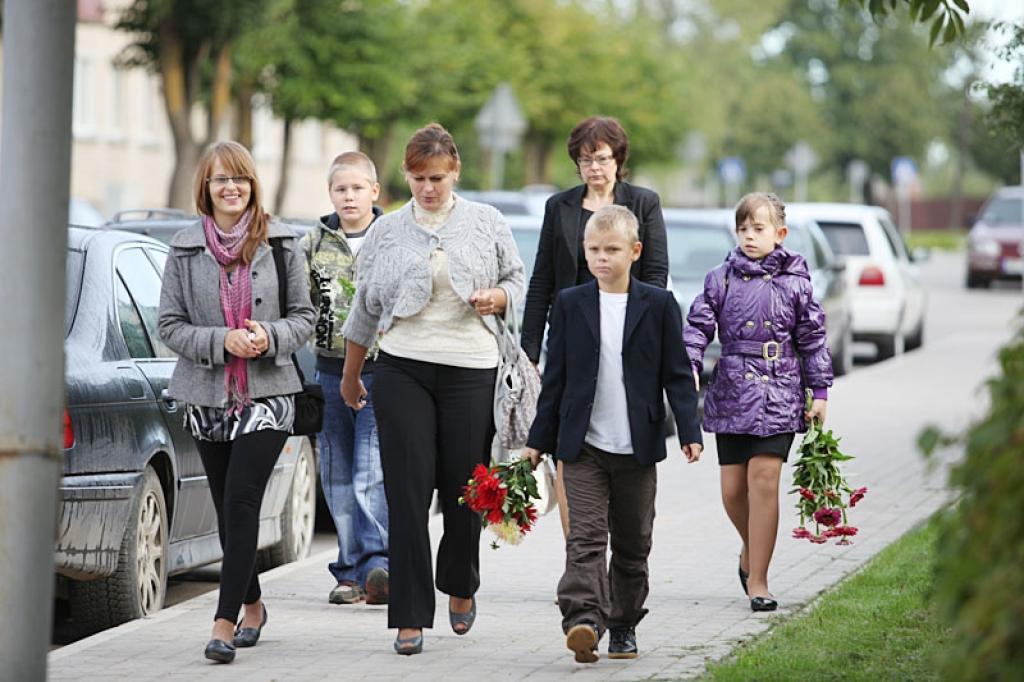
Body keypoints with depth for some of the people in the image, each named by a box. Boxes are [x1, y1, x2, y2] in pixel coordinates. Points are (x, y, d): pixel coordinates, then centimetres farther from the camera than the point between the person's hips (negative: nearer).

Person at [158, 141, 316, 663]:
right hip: (207, 396, 3)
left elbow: (305, 316, 6)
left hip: (267, 393, -3)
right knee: (227, 508, 11)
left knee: (241, 500, -14)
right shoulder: (185, 249, 2)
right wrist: (222, 341, -13)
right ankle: (252, 606, 31)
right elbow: (170, 325, 2)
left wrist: (270, 336, -14)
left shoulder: (280, 244, 1)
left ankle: (225, 625, -17)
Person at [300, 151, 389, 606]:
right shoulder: (314, 244, 9)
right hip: (331, 373, 4)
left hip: (381, 370, -4)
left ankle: (378, 564, -23)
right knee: (338, 479, 6)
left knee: (371, 474, -16)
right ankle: (351, 573, 12)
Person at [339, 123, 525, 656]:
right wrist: (350, 375, 21)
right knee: (407, 492, -6)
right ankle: (410, 617, -4)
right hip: (403, 371, 0)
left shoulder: (486, 223, 7)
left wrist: (496, 298, -7)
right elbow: (365, 307, 16)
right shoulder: (387, 231, 9)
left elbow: (517, 279, 16)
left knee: (464, 489, 3)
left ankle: (460, 587, 31)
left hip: (471, 371, 0)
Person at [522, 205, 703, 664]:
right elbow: (555, 378, 8)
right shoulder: (570, 305, 4)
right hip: (583, 447, 0)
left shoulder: (658, 305, 1)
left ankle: (624, 625, 22)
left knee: (632, 544, 9)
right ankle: (583, 621, -23)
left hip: (637, 450, 0)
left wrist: (689, 432, -7)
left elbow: (677, 375, 2)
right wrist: (539, 440, 7)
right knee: (585, 537, -12)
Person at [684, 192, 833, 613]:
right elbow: (698, 326, 2)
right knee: (733, 488, 3)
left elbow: (813, 341, 8)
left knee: (764, 480, -11)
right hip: (732, 394, 2)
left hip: (779, 395, -2)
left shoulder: (795, 283, 4)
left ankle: (757, 579, -5)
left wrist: (820, 393, 6)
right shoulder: (721, 280, 5)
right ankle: (751, 549, 34)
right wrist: (689, 367, -14)